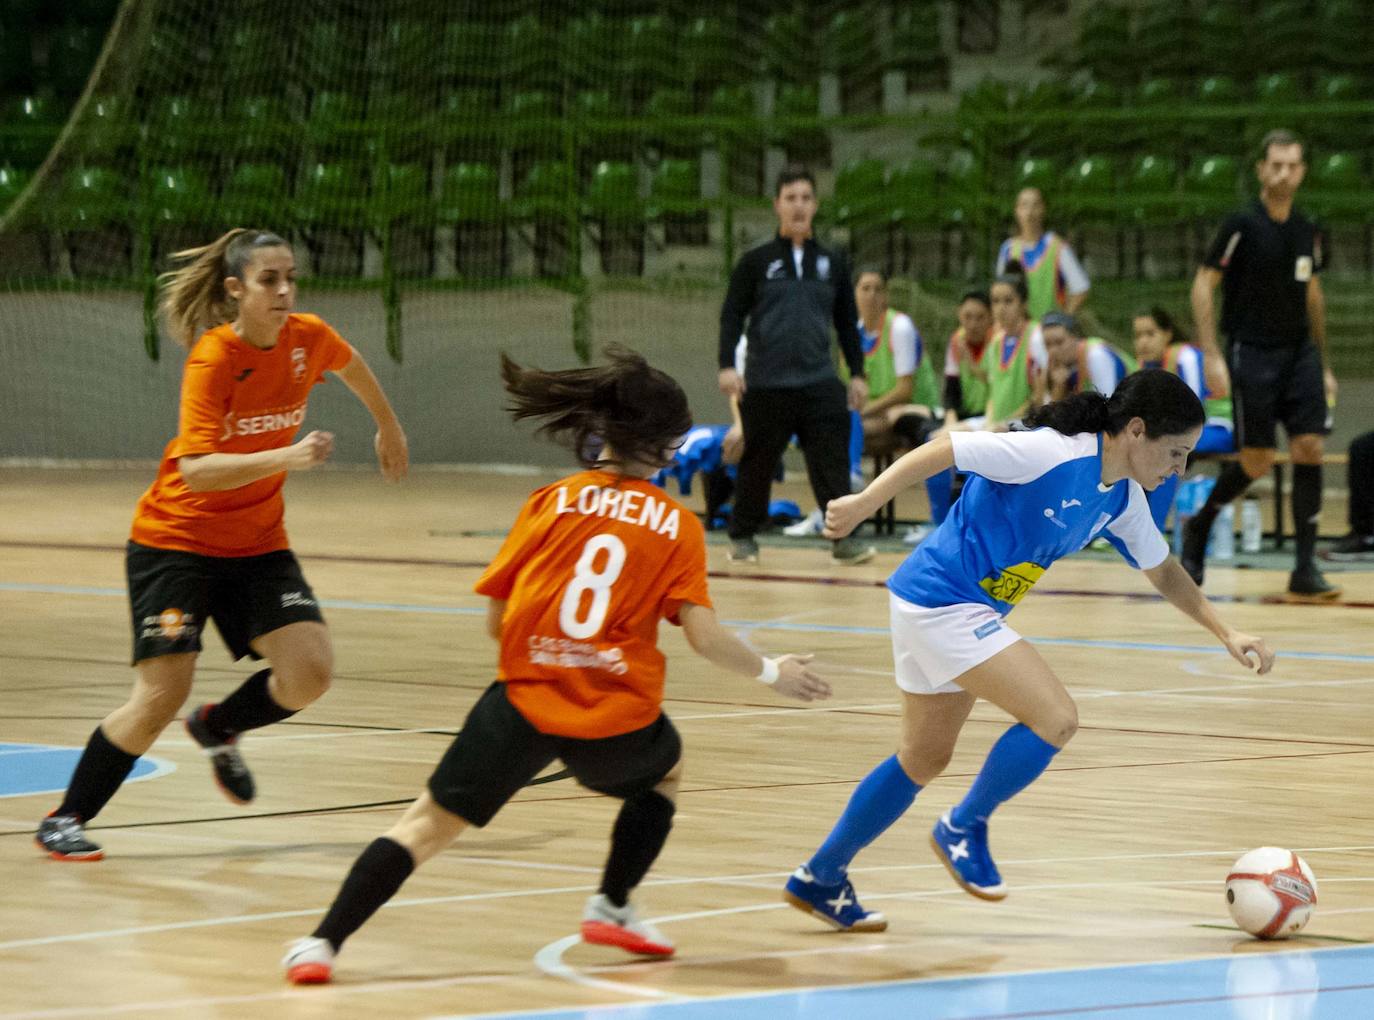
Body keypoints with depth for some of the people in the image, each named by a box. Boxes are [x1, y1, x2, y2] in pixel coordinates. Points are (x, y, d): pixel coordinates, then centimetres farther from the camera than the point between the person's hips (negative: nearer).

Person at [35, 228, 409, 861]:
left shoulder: (308, 338, -6)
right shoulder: (213, 360, -22)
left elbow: (349, 364, 20)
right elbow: (196, 470, -32)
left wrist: (388, 427, 34)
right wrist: (284, 457, -42)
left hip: (258, 544, 5)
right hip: (176, 540, -5)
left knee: (310, 673, -13)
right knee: (162, 695, -13)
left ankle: (218, 728, 20)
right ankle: (65, 820, 5)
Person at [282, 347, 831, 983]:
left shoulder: (552, 502, 6)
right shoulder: (678, 525, 4)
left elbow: (494, 621, 5)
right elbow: (704, 638, -5)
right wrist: (770, 673, 12)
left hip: (524, 699, 0)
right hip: (618, 717, 0)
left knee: (427, 824, 3)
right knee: (664, 770, 34)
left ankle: (323, 943, -9)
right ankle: (612, 908, 27)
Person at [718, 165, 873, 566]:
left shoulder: (832, 263, 13)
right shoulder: (756, 262, 5)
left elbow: (847, 322, 17)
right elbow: (732, 316, 1)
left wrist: (857, 373, 12)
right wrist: (727, 365, -11)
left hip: (820, 382, 2)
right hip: (765, 383, -2)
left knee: (832, 462, -7)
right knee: (757, 464, 5)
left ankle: (843, 538, -4)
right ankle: (742, 537, 18)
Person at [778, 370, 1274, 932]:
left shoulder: (1123, 497, 5)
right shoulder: (1052, 453, -22)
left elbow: (1163, 570, 20)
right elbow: (945, 448, -21)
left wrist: (1226, 632, 13)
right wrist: (866, 501, -26)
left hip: (971, 613, 10)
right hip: (940, 597, -10)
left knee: (924, 760, 18)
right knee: (1055, 718, -17)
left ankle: (820, 878, 29)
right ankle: (964, 826, 3)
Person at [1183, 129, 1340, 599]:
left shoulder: (1308, 232, 8)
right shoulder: (1242, 225, -9)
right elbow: (1203, 285, -8)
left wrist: (1324, 364, 19)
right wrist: (1211, 355, -14)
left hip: (1299, 351, 5)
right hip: (1251, 352, -5)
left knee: (1309, 447, -7)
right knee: (1257, 461, -3)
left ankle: (1305, 569, -5)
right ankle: (1198, 526, 24)